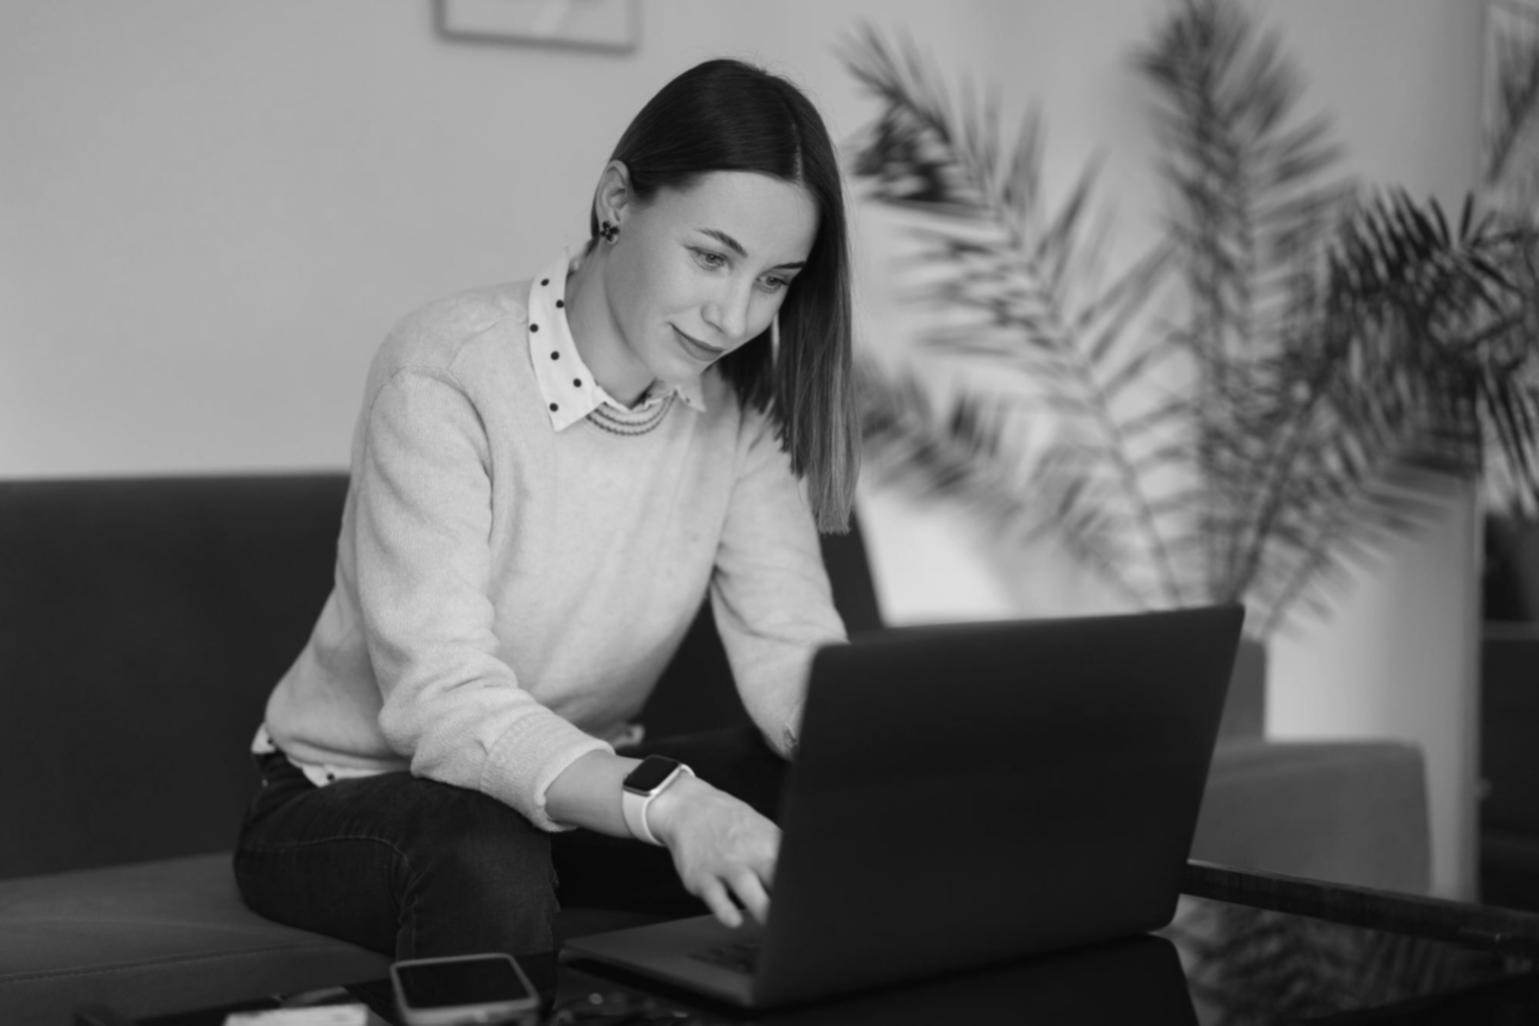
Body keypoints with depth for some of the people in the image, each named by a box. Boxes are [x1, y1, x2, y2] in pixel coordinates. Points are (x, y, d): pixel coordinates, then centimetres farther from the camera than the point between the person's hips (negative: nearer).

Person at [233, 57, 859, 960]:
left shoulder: (738, 407, -6)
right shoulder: (444, 372, -23)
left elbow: (793, 650, -14)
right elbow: (441, 699, -32)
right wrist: (666, 802, -49)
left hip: (584, 784, 5)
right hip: (349, 792, -5)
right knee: (490, 863, -38)